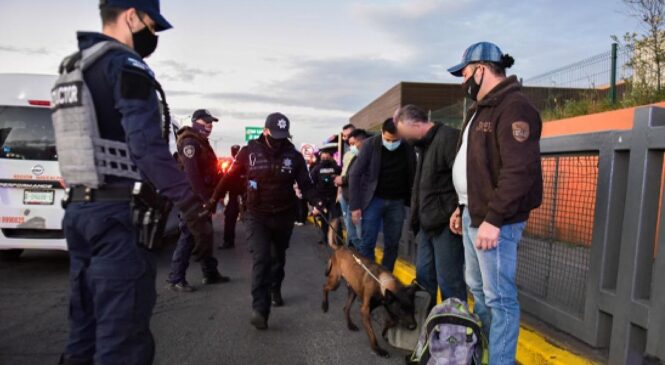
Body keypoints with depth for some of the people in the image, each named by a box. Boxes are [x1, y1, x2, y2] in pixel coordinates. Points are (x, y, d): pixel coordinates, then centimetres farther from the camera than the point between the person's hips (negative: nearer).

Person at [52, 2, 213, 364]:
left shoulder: (69, 72, 19)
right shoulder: (126, 66, -9)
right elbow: (149, 148, -22)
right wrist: (195, 210, -24)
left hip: (77, 210, 9)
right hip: (120, 213, -9)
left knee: (84, 329, 18)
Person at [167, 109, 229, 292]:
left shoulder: (202, 142, 18)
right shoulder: (189, 142, -14)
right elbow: (192, 174, -24)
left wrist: (212, 196, 13)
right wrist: (204, 198, -24)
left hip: (203, 198, 10)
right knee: (188, 238, -6)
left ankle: (210, 273, 25)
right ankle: (175, 279, 2)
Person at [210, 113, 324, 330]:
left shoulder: (294, 156, -3)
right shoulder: (249, 152, -6)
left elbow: (305, 184, -3)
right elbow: (231, 177, -1)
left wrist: (316, 202, -20)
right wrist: (214, 199, -4)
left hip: (284, 216, 2)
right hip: (256, 216, -2)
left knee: (278, 257, 18)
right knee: (260, 259, -13)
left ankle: (275, 290, 42)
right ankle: (260, 309, -13)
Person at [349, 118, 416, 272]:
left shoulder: (408, 149, -4)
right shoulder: (370, 145, -11)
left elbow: (412, 176, 6)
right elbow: (355, 175, -8)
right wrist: (355, 205, -12)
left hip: (397, 202, 2)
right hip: (374, 200, -2)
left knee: (392, 244, 6)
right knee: (367, 243, -4)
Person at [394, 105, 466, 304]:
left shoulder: (448, 137, -15)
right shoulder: (425, 144, 16)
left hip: (446, 224, -10)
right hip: (427, 223, 10)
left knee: (448, 280, -3)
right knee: (423, 274, 17)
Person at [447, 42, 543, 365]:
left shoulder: (514, 107, -14)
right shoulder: (481, 110, 18)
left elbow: (519, 171, -24)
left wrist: (494, 218, -25)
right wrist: (462, 207, 21)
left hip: (494, 219, -10)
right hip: (473, 214, 11)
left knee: (499, 297, -2)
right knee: (477, 288, 19)